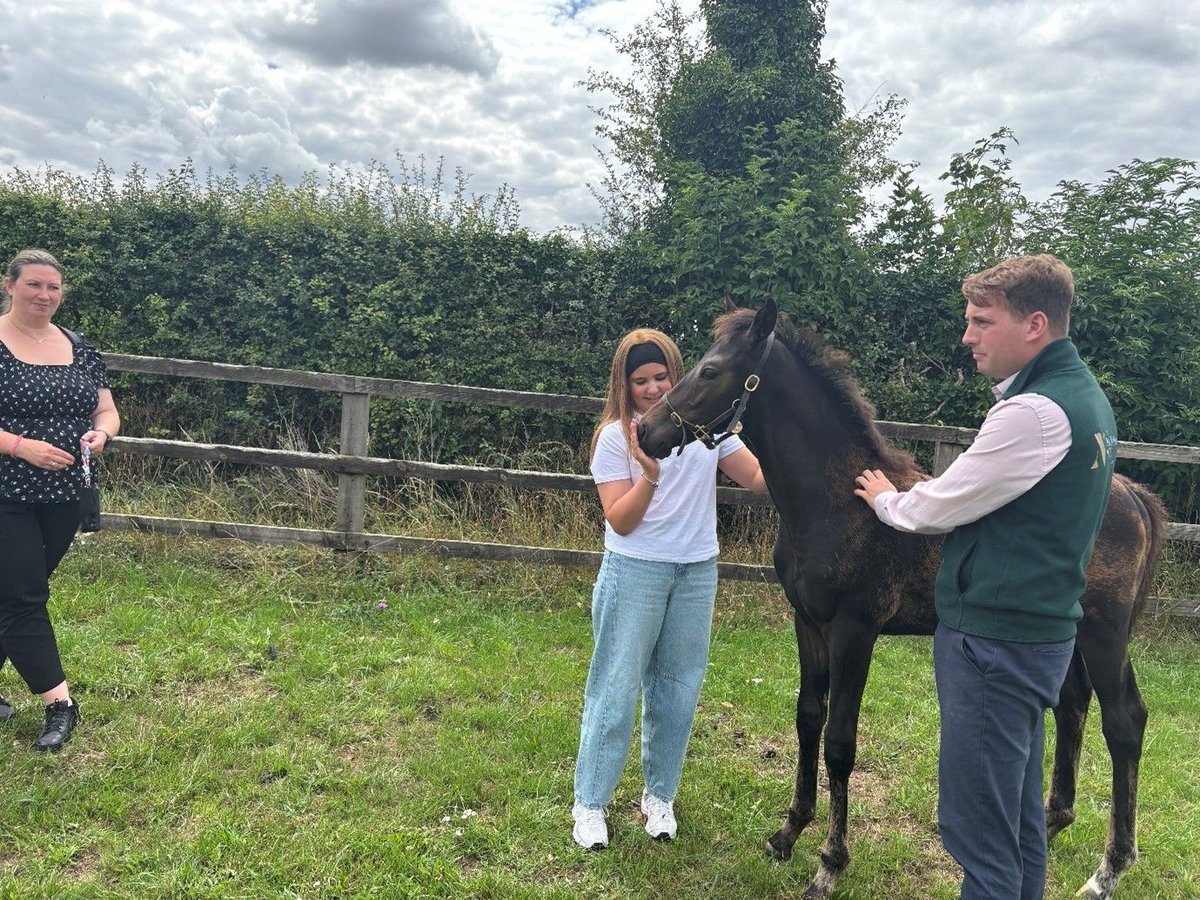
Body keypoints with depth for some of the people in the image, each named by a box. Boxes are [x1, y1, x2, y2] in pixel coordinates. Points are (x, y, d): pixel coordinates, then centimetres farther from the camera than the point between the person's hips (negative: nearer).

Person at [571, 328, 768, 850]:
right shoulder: (615, 436, -7)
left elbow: (759, 479, 2)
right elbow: (620, 521, -12)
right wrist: (650, 474, -27)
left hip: (697, 573, 4)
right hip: (635, 572, -3)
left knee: (678, 688, 12)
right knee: (616, 686, 2)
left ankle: (659, 796, 28)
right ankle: (590, 803, 16)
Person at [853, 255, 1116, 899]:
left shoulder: (1034, 411, -22)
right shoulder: (1085, 397, 11)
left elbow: (939, 508, -14)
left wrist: (886, 500, 5)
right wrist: (918, 496, 11)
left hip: (993, 644, -10)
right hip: (1040, 629, 10)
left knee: (977, 829, 0)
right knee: (1019, 816, 21)